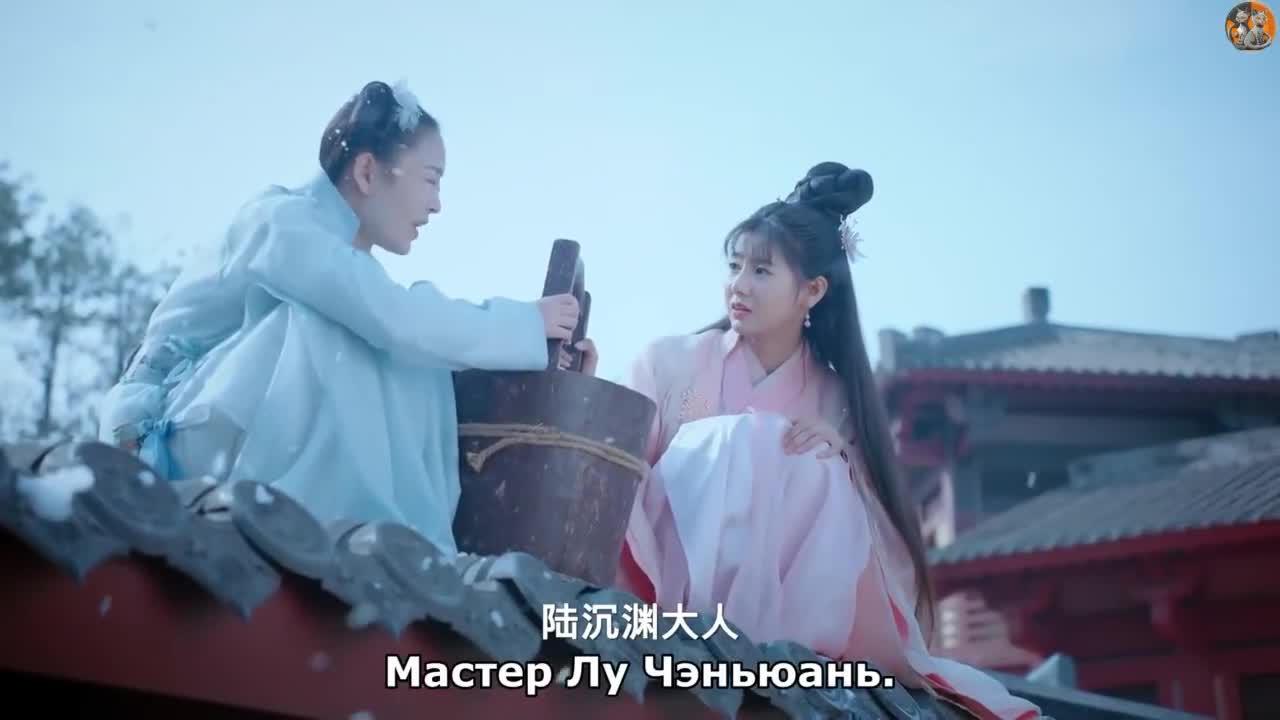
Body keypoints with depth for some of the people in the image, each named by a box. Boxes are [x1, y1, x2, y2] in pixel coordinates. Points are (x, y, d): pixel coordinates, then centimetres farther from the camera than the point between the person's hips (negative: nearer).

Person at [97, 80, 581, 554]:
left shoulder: (353, 270, 12)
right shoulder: (280, 219, -13)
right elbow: (396, 321, -24)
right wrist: (528, 323, -13)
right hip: (200, 446, -8)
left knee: (416, 360, -5)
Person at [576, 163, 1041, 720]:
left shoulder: (835, 397, 7)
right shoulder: (669, 363, 0)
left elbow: (863, 526, 5)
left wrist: (841, 461, -14)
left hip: (783, 619, 2)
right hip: (668, 602, -2)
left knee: (818, 476, -22)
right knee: (736, 443, -23)